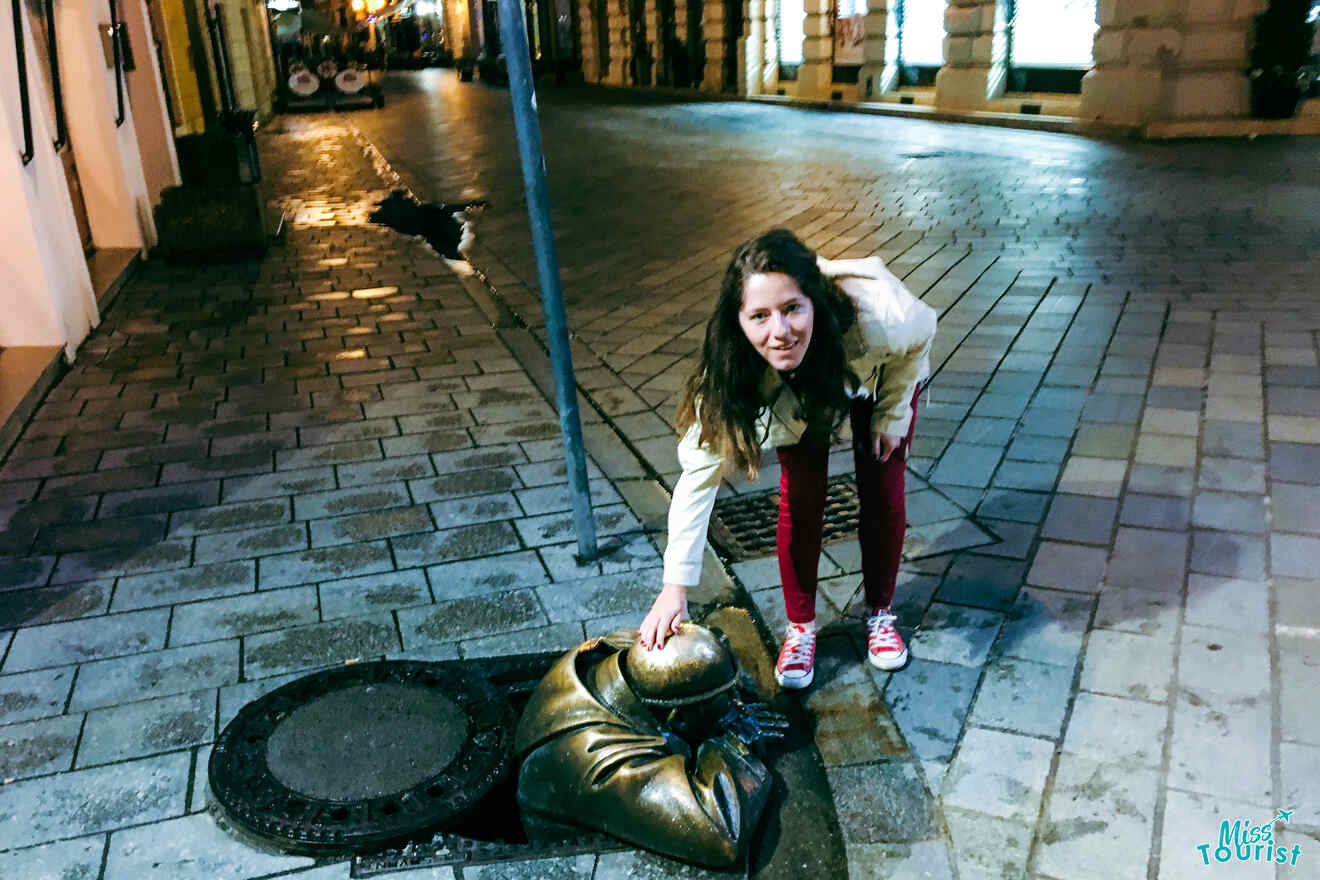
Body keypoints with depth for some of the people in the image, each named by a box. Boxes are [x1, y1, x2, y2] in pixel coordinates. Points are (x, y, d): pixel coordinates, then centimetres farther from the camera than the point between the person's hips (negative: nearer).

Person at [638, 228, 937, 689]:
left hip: (881, 378, 0)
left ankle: (880, 612, 24)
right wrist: (675, 587, -38)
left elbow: (922, 332, -19)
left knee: (883, 497, -1)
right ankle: (801, 627, 15)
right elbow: (700, 470, -36)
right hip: (797, 395, 0)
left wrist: (893, 414, -13)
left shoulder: (877, 318, -45)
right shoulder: (731, 369, -40)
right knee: (799, 500, -7)